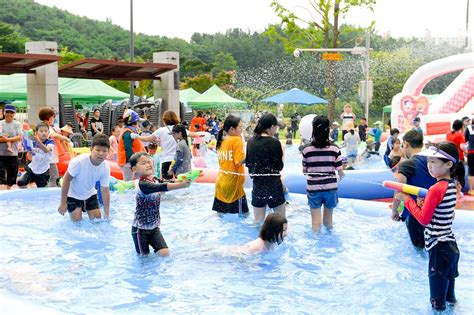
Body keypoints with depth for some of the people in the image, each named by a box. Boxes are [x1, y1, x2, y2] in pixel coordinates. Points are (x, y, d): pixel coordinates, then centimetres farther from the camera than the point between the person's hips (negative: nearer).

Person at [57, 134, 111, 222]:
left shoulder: (105, 168, -22)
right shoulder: (79, 161, -34)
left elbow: (105, 191, -12)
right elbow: (66, 179, -23)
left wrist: (106, 213, -12)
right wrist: (63, 203, -19)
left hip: (90, 194, 4)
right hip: (73, 195, -4)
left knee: (97, 219, 4)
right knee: (77, 220, -8)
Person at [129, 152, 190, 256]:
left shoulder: (154, 180, 1)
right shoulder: (142, 184, -25)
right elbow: (161, 187, -38)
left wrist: (182, 180, -26)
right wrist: (180, 185, -46)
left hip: (154, 226, 6)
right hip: (141, 228, -6)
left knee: (164, 253, -2)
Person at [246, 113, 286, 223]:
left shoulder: (251, 141, 2)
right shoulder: (274, 143, -14)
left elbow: (248, 163, 8)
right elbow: (279, 167, -9)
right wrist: (281, 154, 6)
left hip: (257, 185, 5)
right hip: (273, 185, -5)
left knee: (258, 221, 12)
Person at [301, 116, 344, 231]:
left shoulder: (307, 149, -8)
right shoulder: (335, 149, -8)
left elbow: (304, 171, 2)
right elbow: (340, 173, -4)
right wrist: (341, 175, 18)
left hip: (313, 188, -1)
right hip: (330, 188, 1)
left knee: (316, 222, 8)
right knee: (328, 220, 19)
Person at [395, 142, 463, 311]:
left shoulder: (435, 190, -24)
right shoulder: (451, 185, 4)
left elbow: (424, 219, -19)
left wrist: (407, 200, -12)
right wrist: (426, 203, 2)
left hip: (439, 247, -9)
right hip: (450, 244, 9)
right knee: (447, 278, 29)